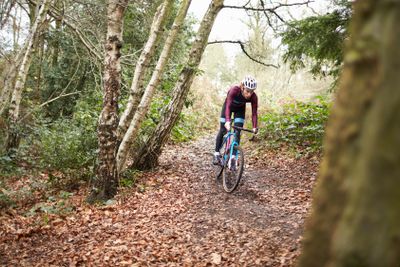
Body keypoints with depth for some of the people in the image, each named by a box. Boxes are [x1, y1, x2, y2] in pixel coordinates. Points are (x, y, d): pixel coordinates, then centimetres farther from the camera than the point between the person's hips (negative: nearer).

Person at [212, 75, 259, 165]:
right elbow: (228, 106, -48)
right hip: (228, 106, -2)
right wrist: (227, 121, -61)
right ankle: (216, 154, 12)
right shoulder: (234, 90, -41)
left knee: (237, 132, -9)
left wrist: (254, 127, -41)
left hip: (240, 109, 2)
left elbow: (254, 112, -29)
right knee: (222, 131, -2)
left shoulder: (253, 97, -33)